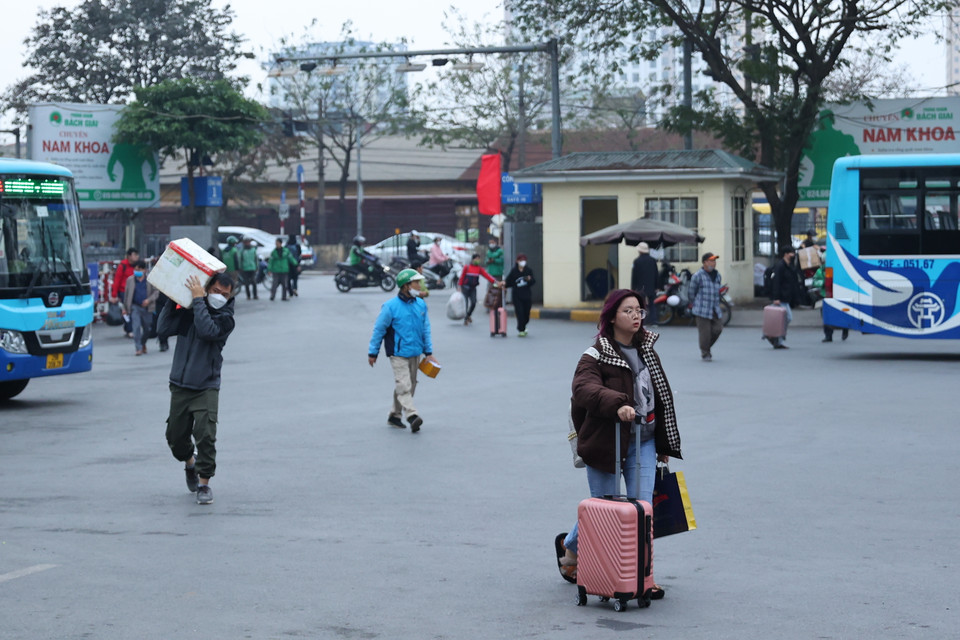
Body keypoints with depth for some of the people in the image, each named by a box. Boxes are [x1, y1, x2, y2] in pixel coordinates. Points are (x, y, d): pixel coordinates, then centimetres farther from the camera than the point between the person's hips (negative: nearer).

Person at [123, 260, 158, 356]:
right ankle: (139, 348, -10)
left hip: (147, 308, 1)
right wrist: (125, 308, 11)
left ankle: (143, 344, 38)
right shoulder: (130, 280, 5)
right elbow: (126, 294, 10)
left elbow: (156, 292, -1)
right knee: (136, 327, -13)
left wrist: (149, 300, -17)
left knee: (147, 329, 11)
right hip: (135, 307, -1)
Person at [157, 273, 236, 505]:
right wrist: (171, 300, -10)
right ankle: (190, 463, 43)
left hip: (206, 388, -4)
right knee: (175, 437, 11)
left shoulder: (225, 319, -5)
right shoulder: (187, 312, 5)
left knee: (205, 435, -16)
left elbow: (207, 331, -24)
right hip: (180, 386, 4)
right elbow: (163, 329, -4)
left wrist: (198, 300, -20)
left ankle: (204, 484, -3)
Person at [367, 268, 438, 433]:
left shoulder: (421, 305, 6)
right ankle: (412, 416, -26)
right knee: (404, 386, -15)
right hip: (398, 354, -7)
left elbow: (425, 329, 14)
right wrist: (373, 353, -1)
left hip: (415, 354, 7)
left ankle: (395, 415, 25)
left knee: (410, 386, 12)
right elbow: (379, 330, -4)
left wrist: (428, 352, 13)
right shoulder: (391, 306, -11)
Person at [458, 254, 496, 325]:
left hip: (473, 288, 3)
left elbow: (486, 275, -7)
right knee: (465, 303, -5)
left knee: (474, 303, -6)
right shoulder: (467, 267, -5)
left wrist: (494, 281, -21)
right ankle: (465, 319, 7)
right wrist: (460, 287, -5)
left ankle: (468, 316, 20)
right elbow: (462, 277, -3)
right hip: (465, 287, -3)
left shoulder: (480, 269, 4)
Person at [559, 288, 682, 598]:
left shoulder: (647, 350, 9)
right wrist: (617, 404, -47)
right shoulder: (597, 355, -12)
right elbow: (584, 389, -31)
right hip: (607, 443, -5)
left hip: (643, 442, 5)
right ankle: (570, 548, 36)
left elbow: (661, 397, 17)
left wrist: (664, 444, 18)